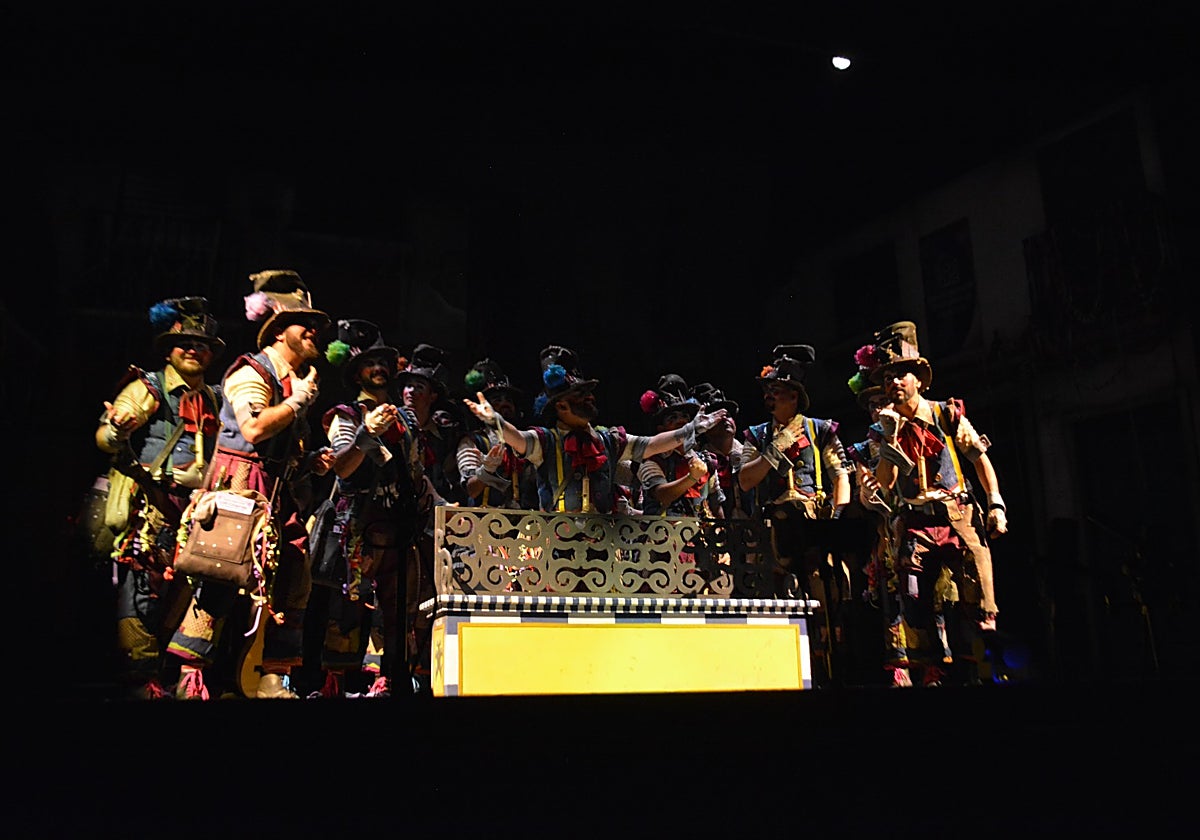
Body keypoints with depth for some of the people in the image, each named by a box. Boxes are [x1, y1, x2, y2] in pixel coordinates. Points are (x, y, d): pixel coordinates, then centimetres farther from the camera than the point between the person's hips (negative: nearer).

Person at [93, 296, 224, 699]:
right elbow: (104, 436, -10)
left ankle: (170, 668, 12)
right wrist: (116, 431, -32)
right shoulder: (147, 388, 2)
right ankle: (139, 675, -6)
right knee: (144, 580, -10)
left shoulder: (213, 400, 19)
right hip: (150, 503, -6)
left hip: (196, 505, 6)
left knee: (184, 584, 4)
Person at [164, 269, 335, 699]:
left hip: (277, 493, 9)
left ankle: (272, 679, 10)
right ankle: (188, 674, -5)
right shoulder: (251, 372, -5)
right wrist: (300, 401, -11)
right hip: (241, 485, -9)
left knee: (293, 579, 4)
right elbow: (254, 428, -24)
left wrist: (312, 462, 8)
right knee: (224, 574, -14)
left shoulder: (299, 380, 21)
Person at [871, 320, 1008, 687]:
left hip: (960, 515, -1)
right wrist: (890, 438, -9)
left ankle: (977, 671, 2)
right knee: (918, 604, -3)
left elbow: (981, 459, 9)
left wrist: (995, 504, 0)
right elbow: (886, 483, 0)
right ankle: (936, 673, 6)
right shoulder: (887, 427, 9)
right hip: (915, 522, 2)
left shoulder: (948, 414, 5)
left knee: (977, 601, -7)